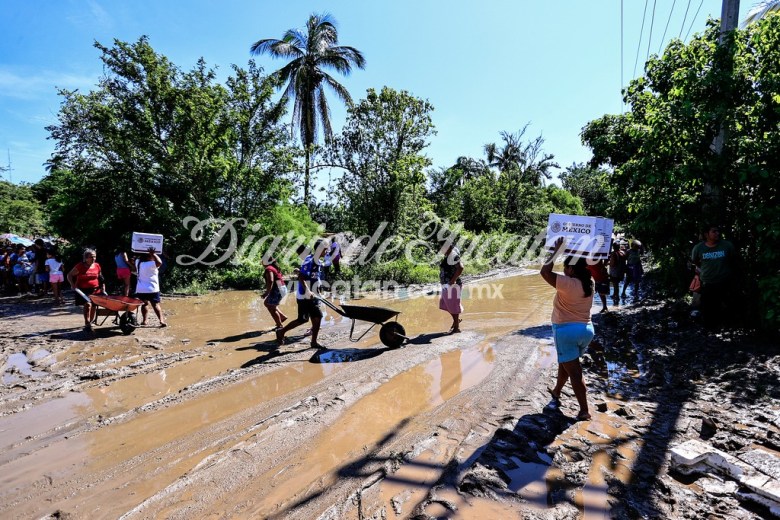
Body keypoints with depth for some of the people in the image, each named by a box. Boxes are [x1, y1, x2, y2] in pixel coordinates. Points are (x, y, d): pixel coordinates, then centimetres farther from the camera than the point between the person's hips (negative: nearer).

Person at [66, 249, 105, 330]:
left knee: (94, 306, 10)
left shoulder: (97, 266, 3)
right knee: (88, 304, -23)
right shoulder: (80, 266, -8)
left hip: (95, 290, 4)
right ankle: (87, 324, -17)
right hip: (83, 290, -4)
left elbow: (100, 278, 16)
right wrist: (73, 285, -13)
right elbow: (69, 275, -1)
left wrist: (102, 287, 13)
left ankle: (90, 322, 30)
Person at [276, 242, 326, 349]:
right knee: (302, 320, 0)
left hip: (312, 296, 9)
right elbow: (301, 277, -25)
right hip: (304, 296, -9)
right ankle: (281, 331, 19)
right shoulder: (309, 260, -18)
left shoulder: (316, 261, 10)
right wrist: (307, 291, -32)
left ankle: (314, 342, 14)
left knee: (317, 317, 6)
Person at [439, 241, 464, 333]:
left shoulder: (453, 255, -18)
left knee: (453, 305, 2)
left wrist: (453, 280, -27)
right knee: (445, 304, 19)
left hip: (452, 285, -10)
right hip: (447, 285, 10)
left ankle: (456, 327, 15)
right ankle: (456, 320, 36)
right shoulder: (448, 255, 11)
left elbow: (460, 268, -32)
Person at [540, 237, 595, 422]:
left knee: (574, 371, 1)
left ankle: (584, 411, 7)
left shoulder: (568, 284, -20)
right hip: (587, 329, 8)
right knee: (565, 363, 25)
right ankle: (556, 392, 42)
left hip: (567, 330, -8)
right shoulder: (589, 283, 1)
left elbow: (544, 271, -21)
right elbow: (585, 265, 20)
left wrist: (556, 251, -14)